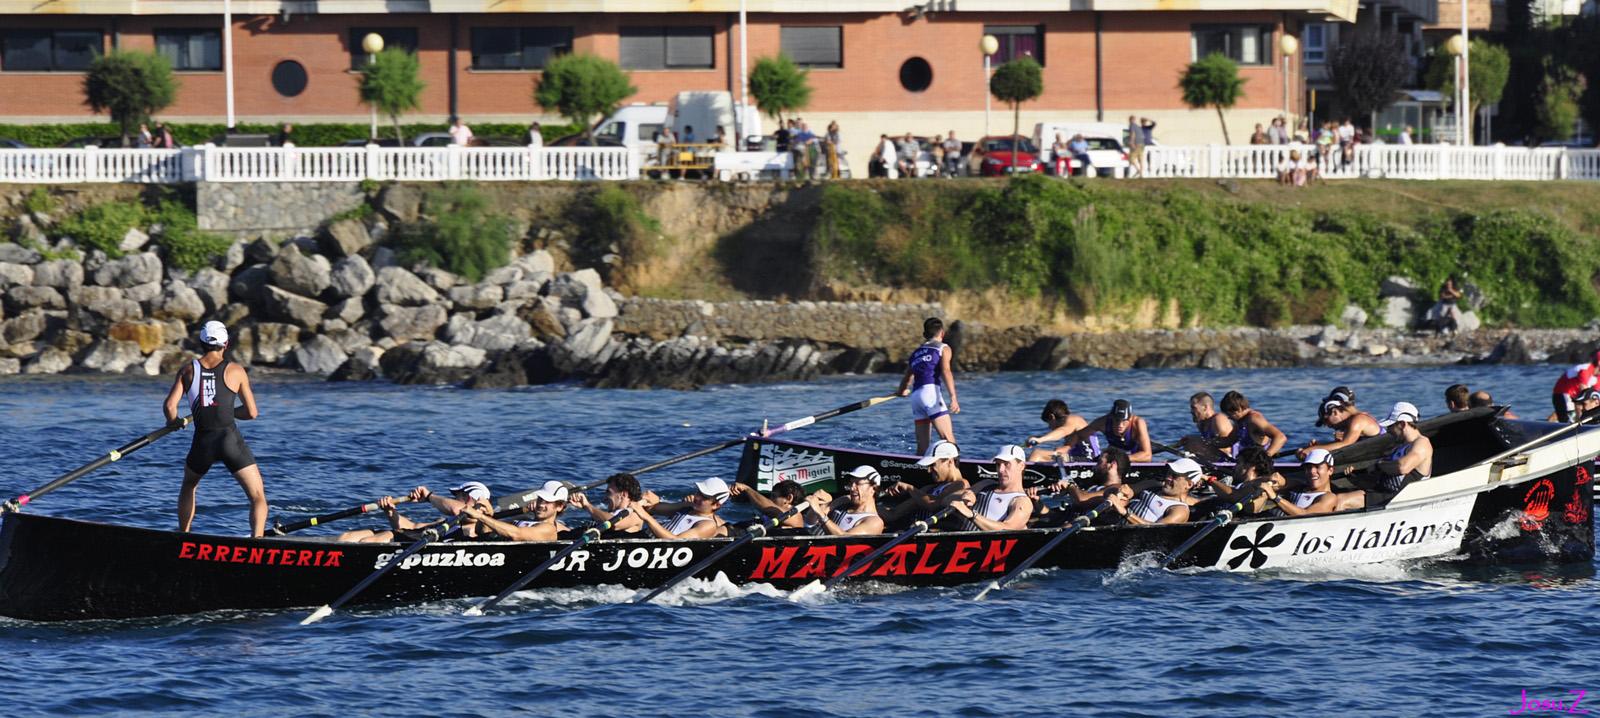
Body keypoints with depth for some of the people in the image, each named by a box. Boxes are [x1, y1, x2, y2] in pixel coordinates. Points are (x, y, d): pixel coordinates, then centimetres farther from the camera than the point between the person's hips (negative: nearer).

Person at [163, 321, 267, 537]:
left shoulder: (188, 370, 7)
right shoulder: (236, 371, 3)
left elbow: (170, 406, -2)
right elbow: (251, 412, 6)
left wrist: (173, 422, 21)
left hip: (202, 443, 3)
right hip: (230, 439, -3)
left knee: (188, 486, 33)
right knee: (258, 499, -1)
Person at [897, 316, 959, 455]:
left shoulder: (916, 353, 25)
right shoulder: (943, 348, 8)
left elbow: (906, 379, 33)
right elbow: (946, 372, -7)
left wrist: (903, 391, 57)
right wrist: (953, 398, -16)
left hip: (915, 396, 6)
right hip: (931, 391, -6)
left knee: (922, 446, 7)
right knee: (948, 439, -16)